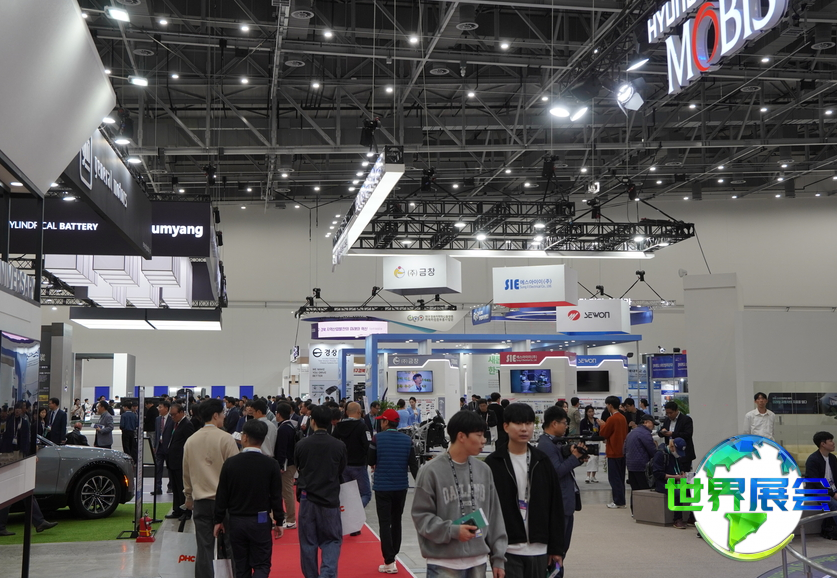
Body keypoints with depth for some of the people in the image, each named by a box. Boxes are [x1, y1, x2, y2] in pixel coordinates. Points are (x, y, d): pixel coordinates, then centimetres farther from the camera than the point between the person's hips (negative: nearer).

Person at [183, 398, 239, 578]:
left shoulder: (190, 441, 6)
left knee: (204, 548, 6)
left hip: (200, 501, 4)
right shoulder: (226, 438, -10)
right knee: (231, 544, 3)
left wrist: (188, 496, 29)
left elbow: (186, 472, 16)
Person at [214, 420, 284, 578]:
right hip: (260, 522, -1)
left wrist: (219, 520, 9)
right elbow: (276, 496, -6)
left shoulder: (230, 463, -6)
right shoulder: (271, 464, -9)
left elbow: (222, 495, -2)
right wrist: (279, 522, 5)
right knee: (261, 565, 5)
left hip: (236, 521, 2)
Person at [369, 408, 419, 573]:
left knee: (385, 523, 0)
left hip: (383, 487, -4)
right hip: (401, 487, 4)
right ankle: (393, 555, 28)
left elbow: (370, 461, -2)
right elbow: (413, 465, -3)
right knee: (396, 522, 18)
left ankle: (389, 562, -5)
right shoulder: (407, 440, -1)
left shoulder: (378, 438, -10)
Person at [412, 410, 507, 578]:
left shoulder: (484, 470, 7)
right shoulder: (432, 471, -9)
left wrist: (498, 557, 8)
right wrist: (452, 531, -20)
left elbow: (494, 515, 10)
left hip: (478, 561, 5)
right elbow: (421, 515, -8)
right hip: (444, 564, -5)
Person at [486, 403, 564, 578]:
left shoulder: (543, 462, 7)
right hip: (507, 550, -3)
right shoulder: (493, 464, -2)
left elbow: (555, 506, 9)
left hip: (539, 549, 3)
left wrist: (556, 547, 6)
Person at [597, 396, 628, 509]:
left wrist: (602, 425, 7)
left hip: (614, 452, -8)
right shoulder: (623, 418, 7)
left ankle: (619, 501, -1)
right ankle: (621, 501, 18)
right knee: (620, 477, 14)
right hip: (622, 451, 8)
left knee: (614, 478, -2)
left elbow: (603, 434, -12)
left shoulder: (612, 419, -18)